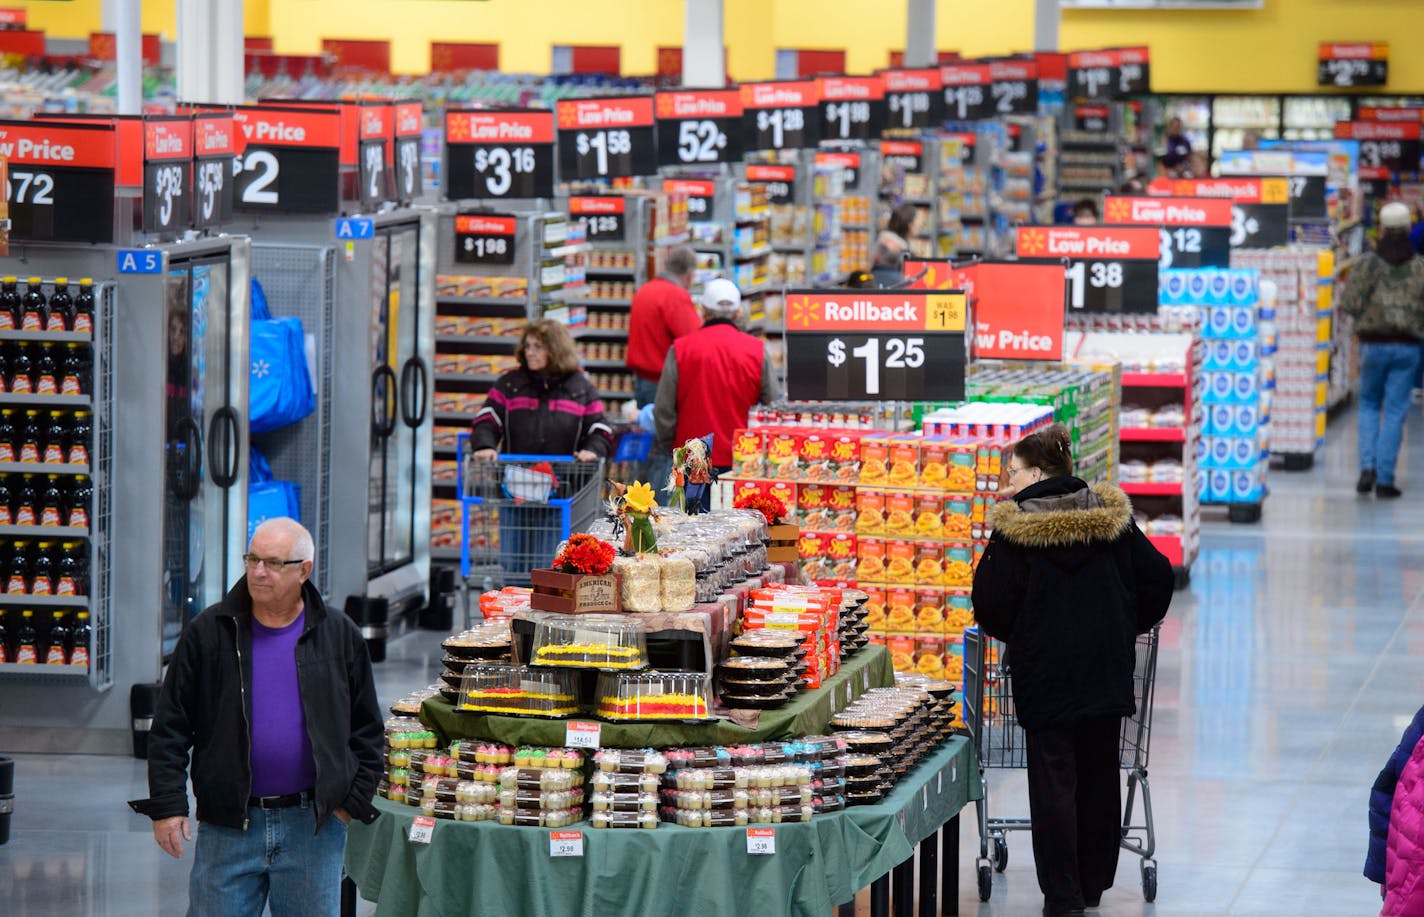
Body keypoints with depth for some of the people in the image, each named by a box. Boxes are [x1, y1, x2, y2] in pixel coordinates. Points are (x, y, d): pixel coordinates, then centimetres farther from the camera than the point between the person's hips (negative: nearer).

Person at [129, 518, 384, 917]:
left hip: (312, 826, 1)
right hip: (227, 825, 0)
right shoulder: (208, 633, 2)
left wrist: (355, 800, 3)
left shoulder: (340, 636, 5)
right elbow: (170, 727, 3)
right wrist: (167, 805, -3)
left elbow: (367, 730, 11)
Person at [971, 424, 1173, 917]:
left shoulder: (1016, 529, -7)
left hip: (1045, 672, -4)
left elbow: (993, 604, -7)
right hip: (1108, 670, 4)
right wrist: (1129, 628, 22)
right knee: (1099, 775, 14)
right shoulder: (1111, 516, 5)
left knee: (1053, 779, 1)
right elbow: (1157, 577, 8)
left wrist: (1014, 637, 13)